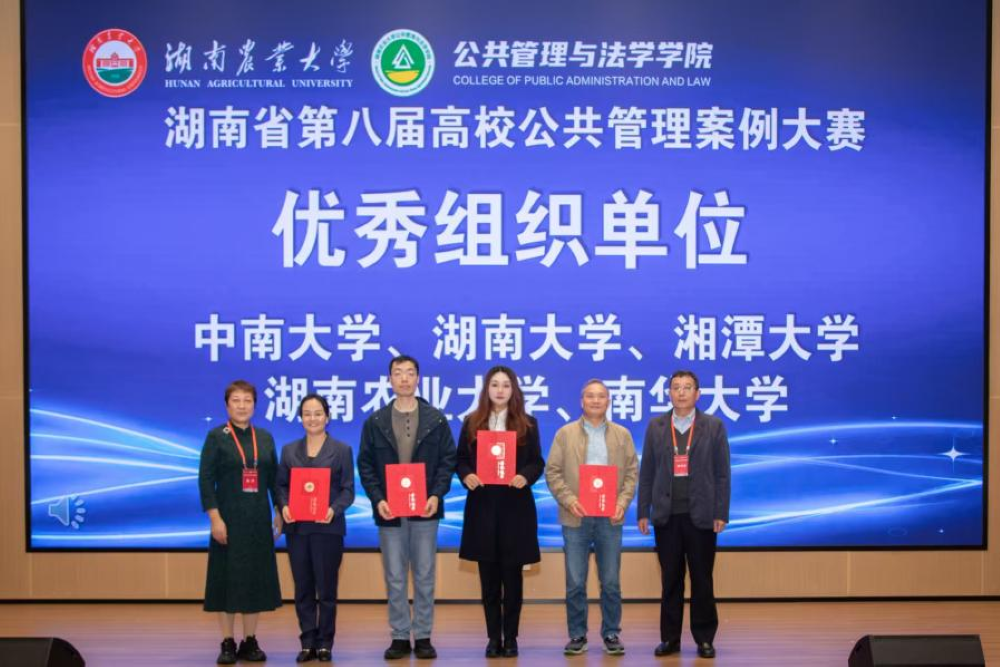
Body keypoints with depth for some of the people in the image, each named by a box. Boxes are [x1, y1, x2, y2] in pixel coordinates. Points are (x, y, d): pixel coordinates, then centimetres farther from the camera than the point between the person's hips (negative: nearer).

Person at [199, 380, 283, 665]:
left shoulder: (264, 438, 9)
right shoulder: (216, 437, -2)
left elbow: (274, 478, 11)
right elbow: (205, 479, -7)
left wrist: (279, 511, 4)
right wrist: (215, 517, -14)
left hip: (258, 519, 4)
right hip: (229, 519, -4)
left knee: (256, 577, 5)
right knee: (227, 577, 0)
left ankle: (250, 641, 14)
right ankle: (227, 643, 7)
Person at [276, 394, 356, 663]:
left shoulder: (341, 450, 4)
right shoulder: (289, 450, 11)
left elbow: (348, 489, -1)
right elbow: (281, 485, 8)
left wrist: (334, 510, -18)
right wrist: (284, 506, -12)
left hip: (328, 528, -2)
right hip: (297, 528, 2)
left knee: (326, 588, 2)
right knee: (303, 588, 5)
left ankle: (325, 643, 11)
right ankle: (307, 642, 13)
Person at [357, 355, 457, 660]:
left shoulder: (436, 419, 4)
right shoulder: (375, 422, 5)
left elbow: (448, 460, 2)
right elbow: (365, 464, 4)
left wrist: (437, 495, -10)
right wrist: (377, 499, -9)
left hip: (425, 509, -1)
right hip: (389, 510, 1)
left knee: (424, 576, 4)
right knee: (395, 578, 5)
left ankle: (423, 636, 12)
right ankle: (400, 637, 12)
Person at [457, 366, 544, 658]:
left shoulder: (527, 424, 4)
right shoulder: (472, 423, 6)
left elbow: (538, 462, 3)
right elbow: (460, 459, 7)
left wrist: (525, 477, -17)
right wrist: (466, 475, -14)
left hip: (515, 507, -1)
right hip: (482, 506, 1)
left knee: (512, 575, 4)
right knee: (488, 576, 5)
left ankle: (510, 637, 12)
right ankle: (493, 637, 13)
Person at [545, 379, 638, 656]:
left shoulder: (622, 435, 9)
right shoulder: (565, 434, 5)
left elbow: (631, 472, 7)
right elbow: (553, 471, 2)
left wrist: (623, 502, -7)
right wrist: (568, 499, -11)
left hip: (610, 517, 1)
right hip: (576, 517, -1)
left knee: (611, 582, 4)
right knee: (575, 582, 2)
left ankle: (611, 634, 15)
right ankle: (577, 634, 12)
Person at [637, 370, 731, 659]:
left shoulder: (714, 426, 2)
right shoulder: (655, 427, 7)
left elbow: (722, 473, 0)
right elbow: (646, 473, 7)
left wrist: (721, 513, -5)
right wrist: (643, 512, 2)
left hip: (700, 515, -1)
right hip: (666, 515, 2)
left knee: (702, 580, 4)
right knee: (670, 580, 7)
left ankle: (704, 638, 13)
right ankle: (670, 638, 14)